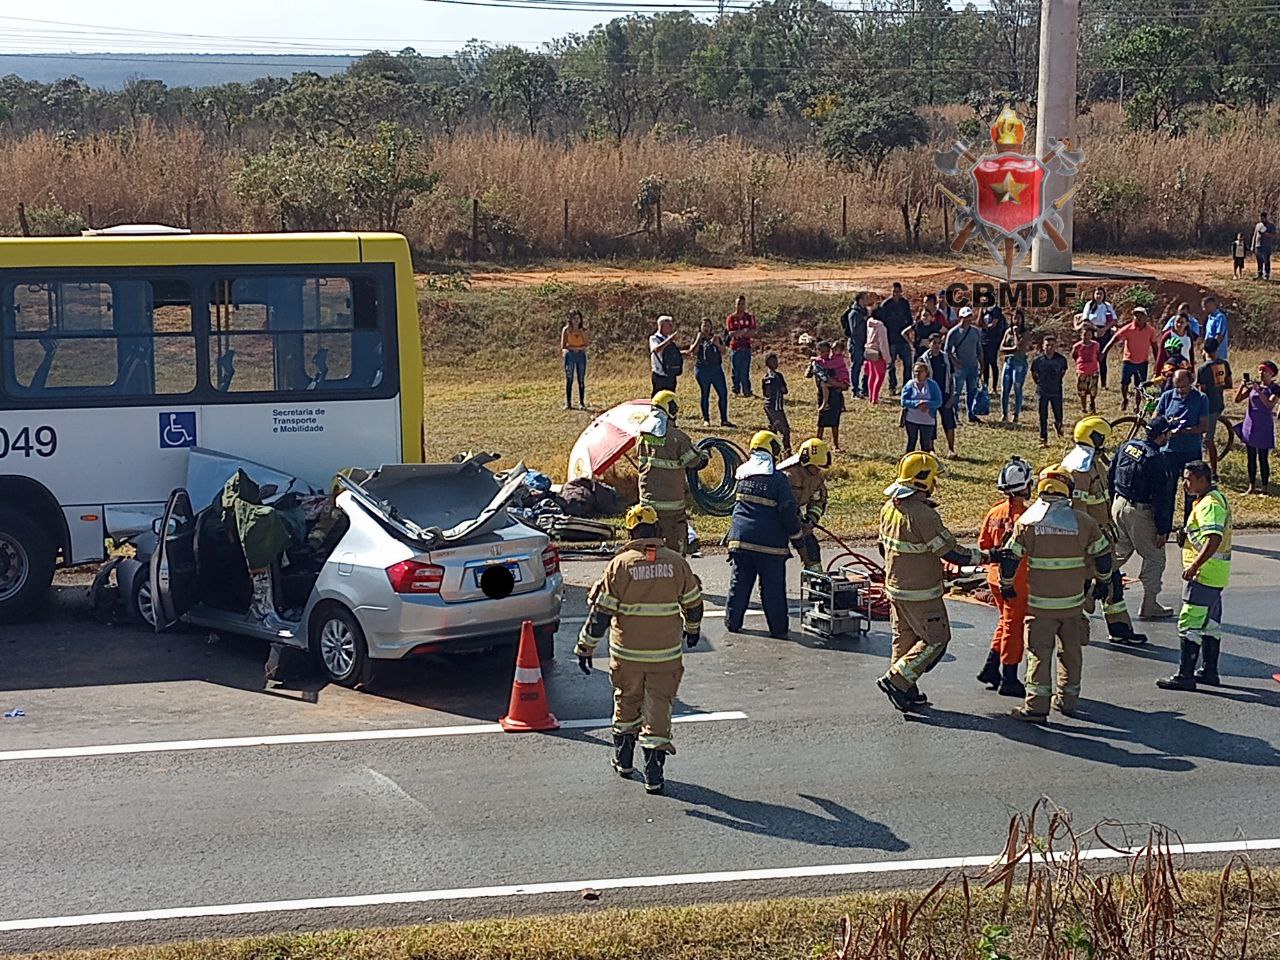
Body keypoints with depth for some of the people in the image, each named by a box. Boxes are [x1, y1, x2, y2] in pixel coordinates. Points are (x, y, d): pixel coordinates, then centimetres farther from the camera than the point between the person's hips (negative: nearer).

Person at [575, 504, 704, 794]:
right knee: (658, 706, 5)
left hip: (627, 653, -1)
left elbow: (600, 611, -8)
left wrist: (585, 647, 1)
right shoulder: (676, 563, -2)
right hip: (667, 653, 1)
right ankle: (653, 774, 0)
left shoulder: (620, 565, -9)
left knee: (626, 702, 19)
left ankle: (623, 759, 32)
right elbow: (693, 603, 9)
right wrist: (692, 629, 29)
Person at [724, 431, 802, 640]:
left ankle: (732, 622, 20)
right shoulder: (778, 478, -12)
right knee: (773, 588, 3)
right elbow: (788, 511, -11)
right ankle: (779, 629, 8)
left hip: (740, 538, 5)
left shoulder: (743, 474, 5)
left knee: (739, 584, 14)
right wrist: (796, 534, 2)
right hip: (769, 543, -5)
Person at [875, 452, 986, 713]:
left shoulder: (889, 507, 2)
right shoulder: (923, 514, -25)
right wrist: (981, 556, -7)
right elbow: (949, 551, -20)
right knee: (936, 639, 3)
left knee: (904, 637, 17)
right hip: (920, 593, -9)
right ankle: (896, 679, -1)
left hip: (895, 586, 9)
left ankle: (906, 691, 24)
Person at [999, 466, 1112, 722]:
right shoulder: (1083, 521, -2)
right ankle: (1068, 699, 26)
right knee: (1071, 649, 16)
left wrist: (1007, 586, 13)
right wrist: (1104, 581, 24)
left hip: (1040, 602, -2)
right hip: (1073, 600, 2)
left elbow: (1010, 558, -3)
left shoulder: (1027, 520, -5)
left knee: (1040, 651, 2)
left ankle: (1036, 705, -3)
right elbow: (1103, 555, 6)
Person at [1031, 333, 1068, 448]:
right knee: (1043, 417, 3)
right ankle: (1043, 439, 12)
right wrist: (1039, 383, 6)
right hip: (1042, 392, 0)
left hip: (1056, 392, 0)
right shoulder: (1038, 360, -9)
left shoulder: (1061, 359, -8)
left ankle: (1057, 425, 42)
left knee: (1058, 416, 5)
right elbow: (1034, 374, 7)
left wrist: (1057, 381, 10)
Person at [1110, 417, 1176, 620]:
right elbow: (1161, 499, -18)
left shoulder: (1126, 446, 1)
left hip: (1118, 505, 7)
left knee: (1119, 552, 23)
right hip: (1140, 513, -7)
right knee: (1154, 559, 7)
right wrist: (1163, 530, -13)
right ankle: (1149, 606, 11)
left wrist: (1110, 504, 20)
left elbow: (1110, 476, 10)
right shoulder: (1156, 460, -21)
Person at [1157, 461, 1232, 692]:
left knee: (1190, 624, -7)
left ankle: (1185, 676, -5)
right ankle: (1209, 671, 24)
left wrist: (1194, 566, -27)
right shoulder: (1217, 498, 15)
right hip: (1215, 576, 11)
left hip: (1204, 574, -11)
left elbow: (1214, 539, -29)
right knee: (1210, 623, 16)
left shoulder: (1209, 504, -18)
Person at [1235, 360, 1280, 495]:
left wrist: (1258, 390, -32)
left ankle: (1265, 488, 8)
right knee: (1251, 457, 11)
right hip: (1250, 425, 4)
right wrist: (1242, 386, -17)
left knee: (1263, 458, -1)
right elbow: (1238, 400, -2)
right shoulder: (1253, 385, 3)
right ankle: (1252, 487, 19)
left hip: (1264, 428, -4)